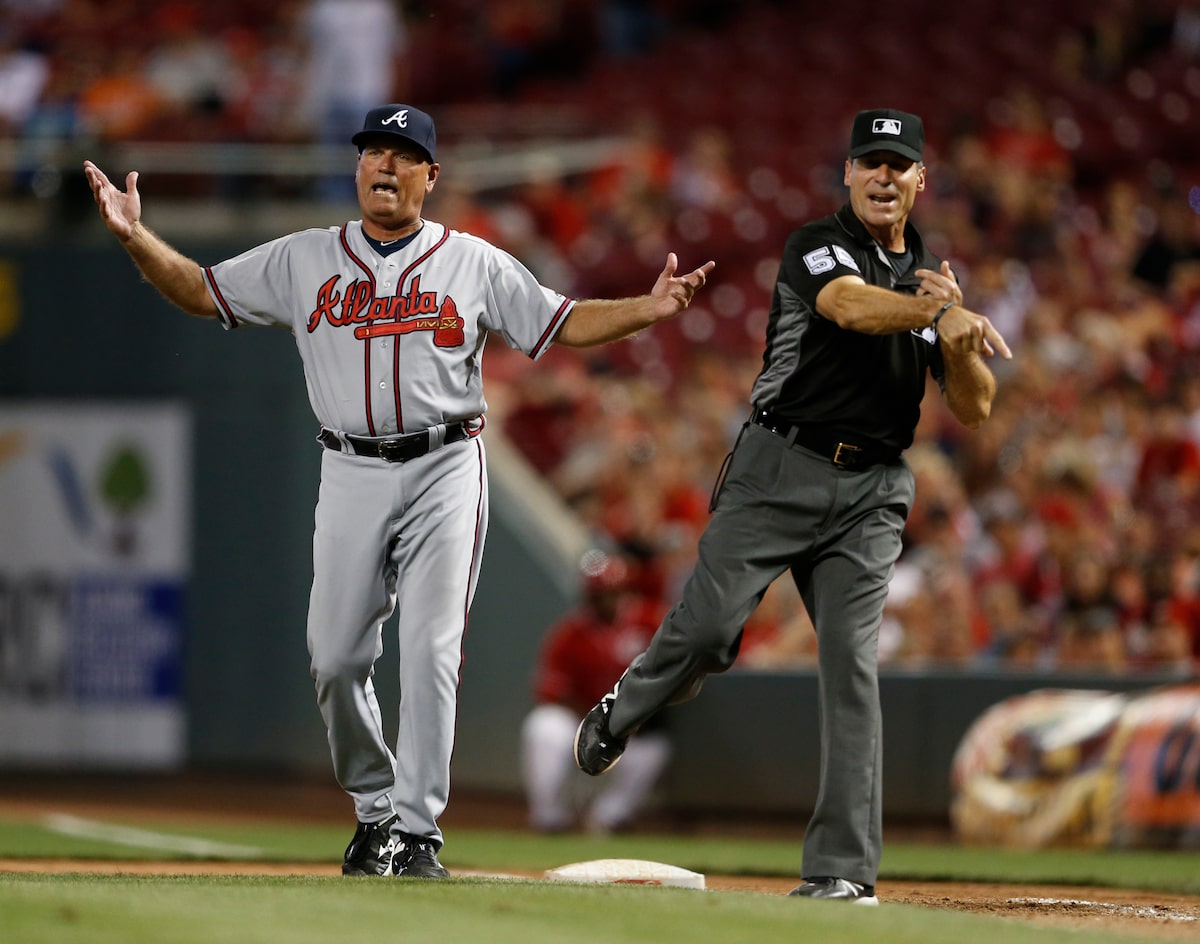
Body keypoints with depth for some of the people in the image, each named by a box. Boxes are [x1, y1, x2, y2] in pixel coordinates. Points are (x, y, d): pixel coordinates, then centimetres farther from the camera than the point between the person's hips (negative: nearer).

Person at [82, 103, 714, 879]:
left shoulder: (475, 263, 7)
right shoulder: (304, 261, 9)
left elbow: (566, 324, 7)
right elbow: (200, 291, 9)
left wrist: (650, 310, -10)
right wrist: (135, 236, -6)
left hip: (445, 471, -2)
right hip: (351, 473, 2)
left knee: (431, 650, -11)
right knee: (337, 654, -2)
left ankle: (417, 830, -10)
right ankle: (376, 807, 18)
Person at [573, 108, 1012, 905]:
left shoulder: (935, 277, 13)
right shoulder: (817, 248, -3)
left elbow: (975, 408, 8)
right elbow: (852, 306, -28)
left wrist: (958, 334, -11)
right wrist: (940, 313, -45)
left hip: (872, 492, 3)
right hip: (780, 471, -3)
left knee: (852, 662, -7)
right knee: (706, 629, -10)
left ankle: (842, 868, -7)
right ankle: (622, 714, 25)